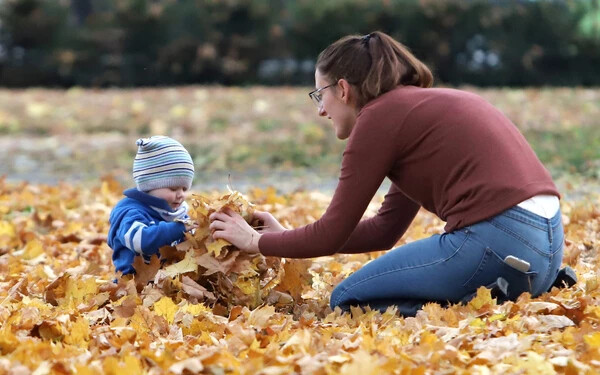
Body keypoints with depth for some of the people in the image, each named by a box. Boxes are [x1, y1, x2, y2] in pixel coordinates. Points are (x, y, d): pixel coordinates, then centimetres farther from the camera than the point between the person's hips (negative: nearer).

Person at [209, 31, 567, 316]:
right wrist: (284, 235, 29)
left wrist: (256, 241, 17)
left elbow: (333, 235, 1)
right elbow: (385, 228, 25)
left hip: (497, 241, -9)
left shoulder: (379, 115, -3)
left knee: (348, 300, 4)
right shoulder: (423, 105, 23)